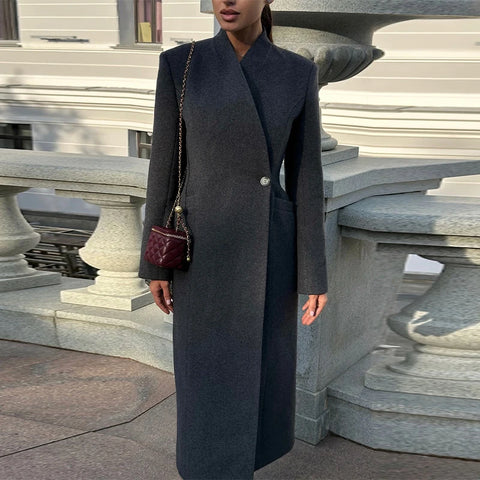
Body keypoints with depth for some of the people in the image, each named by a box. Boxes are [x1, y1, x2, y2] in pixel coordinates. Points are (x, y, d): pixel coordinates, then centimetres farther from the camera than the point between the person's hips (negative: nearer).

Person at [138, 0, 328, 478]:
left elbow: (306, 180, -2)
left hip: (269, 249, 2)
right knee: (206, 376, 9)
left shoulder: (299, 73, -4)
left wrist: (314, 275, -1)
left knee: (261, 368, 18)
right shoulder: (179, 64, -6)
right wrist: (155, 263, 1)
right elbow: (164, 168, -2)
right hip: (204, 251, -1)